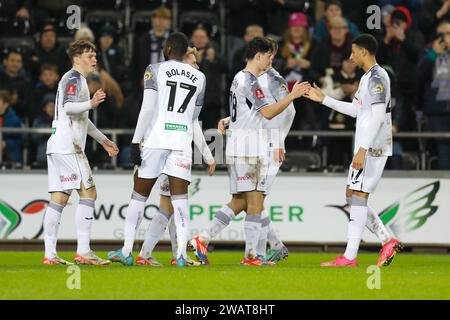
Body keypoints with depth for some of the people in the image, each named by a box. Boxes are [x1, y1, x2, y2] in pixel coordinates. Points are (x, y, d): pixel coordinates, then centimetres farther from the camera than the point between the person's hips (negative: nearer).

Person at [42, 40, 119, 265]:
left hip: (58, 145, 10)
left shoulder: (78, 80, 26)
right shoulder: (73, 78, -6)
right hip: (67, 145, -10)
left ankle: (50, 254, 2)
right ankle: (83, 251, -17)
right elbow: (68, 107, -22)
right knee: (88, 192, -12)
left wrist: (103, 141, 37)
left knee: (59, 198, 6)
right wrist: (90, 104, -38)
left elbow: (81, 119, 35)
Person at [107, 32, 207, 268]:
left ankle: (126, 251, 13)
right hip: (182, 140, 2)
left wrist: (136, 142, -6)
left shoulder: (155, 70, 0)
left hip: (155, 139, -2)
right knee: (179, 197, -1)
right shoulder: (199, 77, 12)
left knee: (139, 195, 8)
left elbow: (148, 109, -8)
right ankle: (182, 253, -16)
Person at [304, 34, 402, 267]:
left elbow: (378, 116, -22)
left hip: (372, 148, -10)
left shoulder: (377, 77, -14)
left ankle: (350, 257, -11)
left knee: (358, 196, -10)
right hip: (366, 147, 10)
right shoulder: (368, 77, 18)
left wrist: (362, 149, -26)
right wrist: (324, 100, 28)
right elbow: (356, 110, 28)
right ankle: (388, 241, 10)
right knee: (352, 195, 11)